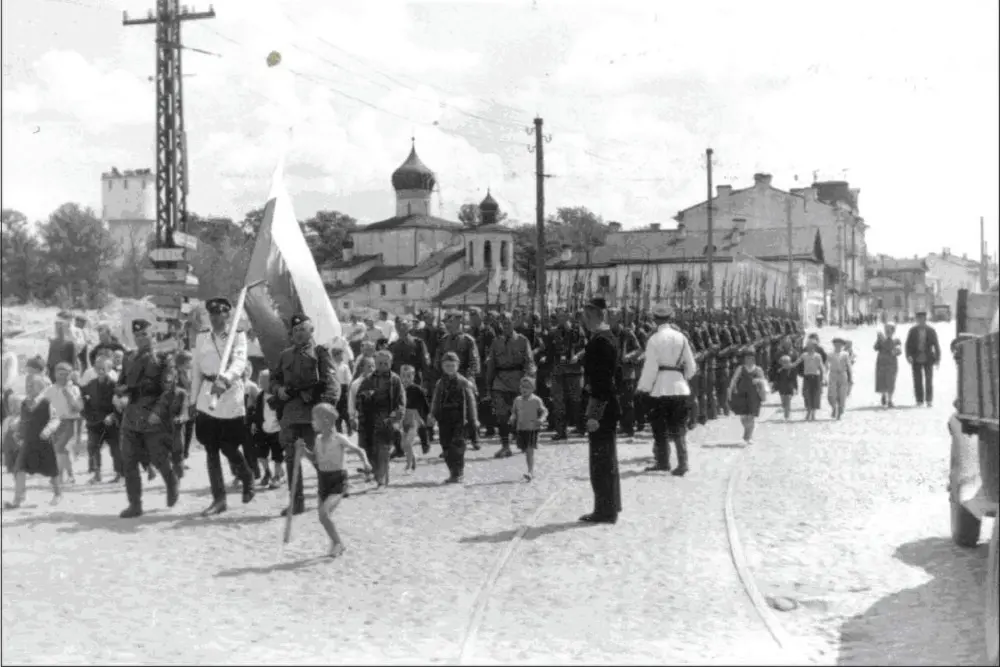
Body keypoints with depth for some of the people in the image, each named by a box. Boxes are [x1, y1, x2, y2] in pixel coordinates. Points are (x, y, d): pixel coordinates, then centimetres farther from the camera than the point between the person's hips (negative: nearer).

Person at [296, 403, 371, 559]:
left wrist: (365, 462, -21)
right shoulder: (318, 439, 4)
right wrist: (303, 449, 3)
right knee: (323, 517, 9)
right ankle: (336, 543, 31)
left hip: (338, 480, -7)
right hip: (323, 480, 7)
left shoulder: (339, 439, -14)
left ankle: (337, 542, -3)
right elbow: (314, 459, 17)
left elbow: (359, 451, -3)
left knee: (324, 512, -22)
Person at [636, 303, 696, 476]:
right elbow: (691, 366, 7)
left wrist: (644, 388, -3)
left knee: (660, 428, 10)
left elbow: (650, 367, -11)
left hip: (659, 388, -4)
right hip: (680, 387, 4)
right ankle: (682, 464, 2)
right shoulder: (681, 337, 4)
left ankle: (662, 462, 17)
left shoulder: (654, 340, -9)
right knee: (679, 429, 9)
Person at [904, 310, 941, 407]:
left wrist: (937, 359, -1)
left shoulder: (931, 330, 1)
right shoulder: (912, 330, 3)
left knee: (929, 380, -2)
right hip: (916, 359, 1)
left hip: (928, 359, -1)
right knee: (917, 380, 1)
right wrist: (908, 355, -13)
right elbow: (908, 344, 2)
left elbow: (936, 345, 3)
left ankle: (929, 400, 7)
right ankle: (919, 400, 8)